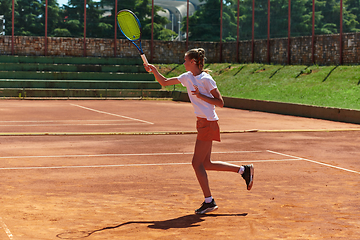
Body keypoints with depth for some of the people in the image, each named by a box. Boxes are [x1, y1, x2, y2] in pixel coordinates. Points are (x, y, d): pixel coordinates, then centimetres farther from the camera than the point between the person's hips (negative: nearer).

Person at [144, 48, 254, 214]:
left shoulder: (206, 79, -13)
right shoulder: (187, 77, 10)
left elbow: (220, 103, -13)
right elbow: (164, 82, 16)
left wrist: (200, 95, -20)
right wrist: (154, 71, 1)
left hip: (209, 123, -9)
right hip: (202, 123, 9)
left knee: (197, 163, -6)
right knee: (205, 164, 11)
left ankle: (209, 202, 3)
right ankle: (244, 170, 20)